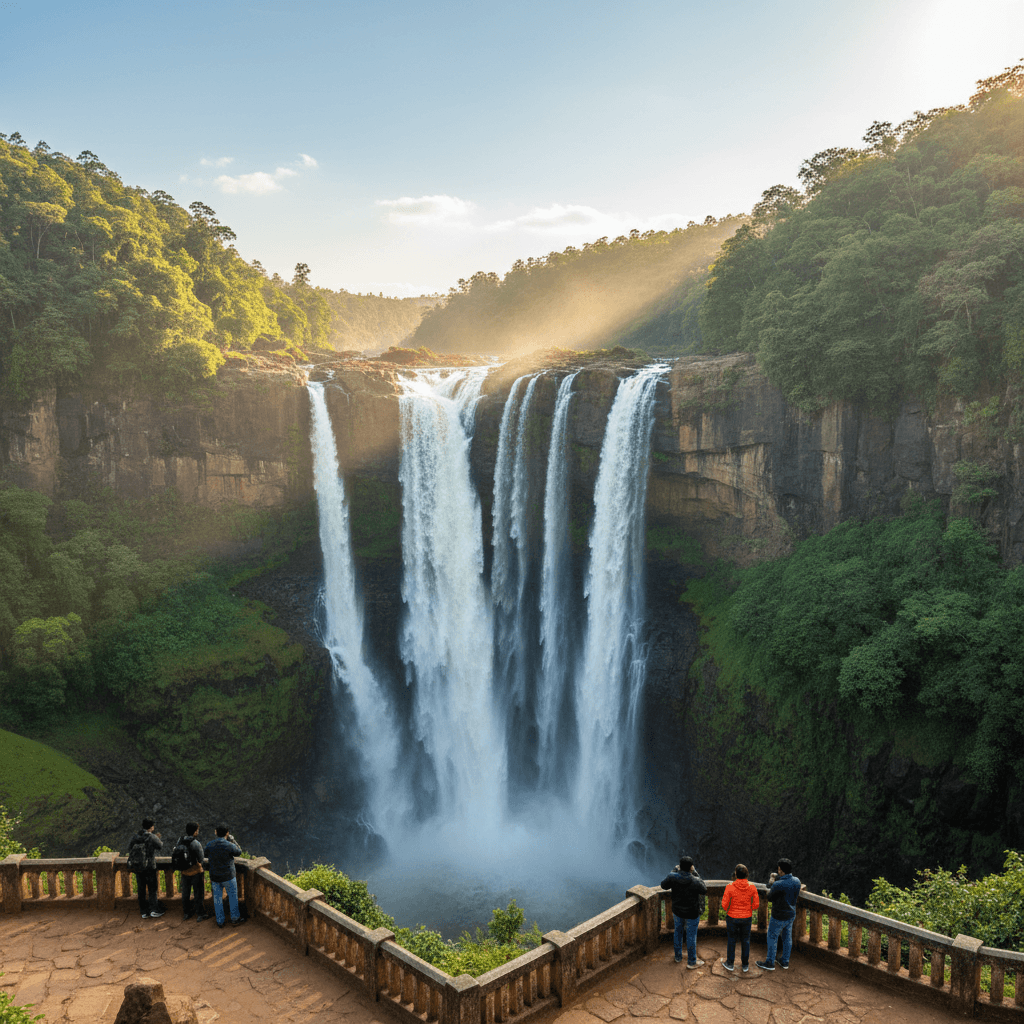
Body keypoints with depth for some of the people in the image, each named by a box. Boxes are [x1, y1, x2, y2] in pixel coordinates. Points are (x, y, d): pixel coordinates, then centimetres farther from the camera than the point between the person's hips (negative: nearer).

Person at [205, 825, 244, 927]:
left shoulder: (209, 845, -9)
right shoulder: (229, 846, -21)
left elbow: (207, 856, 10)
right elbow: (239, 852, -1)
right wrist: (232, 840, 3)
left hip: (214, 877, 4)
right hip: (228, 877, -4)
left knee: (217, 899, 15)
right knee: (233, 896, 14)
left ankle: (220, 922, 22)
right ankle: (235, 918, 25)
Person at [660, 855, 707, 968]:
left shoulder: (673, 877, -22)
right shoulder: (695, 881, -31)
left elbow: (664, 886, -1)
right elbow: (704, 891, -9)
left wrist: (674, 870, 2)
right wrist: (695, 873, -10)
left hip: (677, 911, 4)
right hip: (691, 913, -4)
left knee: (678, 932, 24)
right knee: (691, 936, 14)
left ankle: (678, 957, 42)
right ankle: (691, 963, 31)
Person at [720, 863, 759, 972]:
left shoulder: (730, 887, -23)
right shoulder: (751, 887, -16)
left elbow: (724, 904, -17)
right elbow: (756, 904, -9)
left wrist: (726, 910, 7)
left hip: (732, 917, -2)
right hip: (746, 918, 2)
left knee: (731, 940, 18)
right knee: (745, 941, 20)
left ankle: (730, 963, 33)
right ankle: (745, 965, 33)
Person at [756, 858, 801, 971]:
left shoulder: (778, 885, -31)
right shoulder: (797, 881, -11)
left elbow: (770, 898, -15)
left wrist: (771, 884, -2)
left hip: (779, 917, -6)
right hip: (791, 915, 6)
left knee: (772, 938, 12)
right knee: (787, 937, 21)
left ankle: (769, 963, 24)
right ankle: (785, 962, 35)